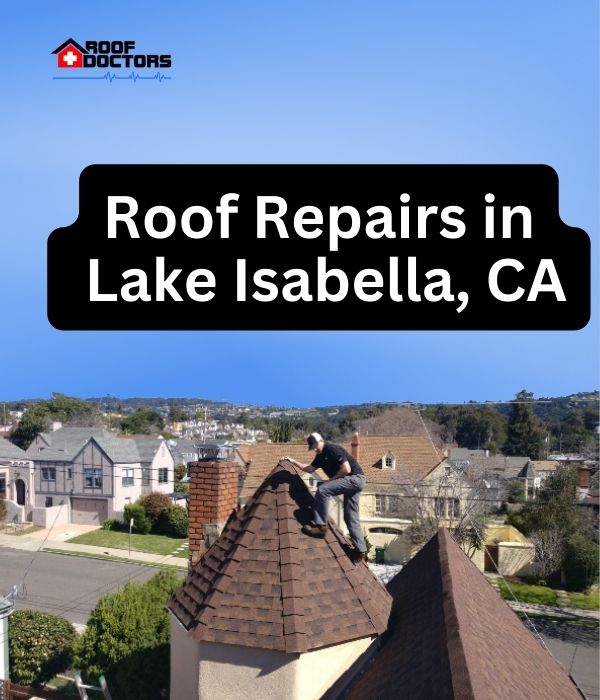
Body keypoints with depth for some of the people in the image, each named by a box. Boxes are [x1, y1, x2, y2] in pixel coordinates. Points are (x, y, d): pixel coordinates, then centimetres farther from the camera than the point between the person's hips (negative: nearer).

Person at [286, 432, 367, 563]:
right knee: (351, 518, 7)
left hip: (355, 478, -10)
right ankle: (360, 550, 8)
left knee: (322, 489, -21)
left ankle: (321, 526, -17)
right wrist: (293, 461, 21)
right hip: (353, 482, 10)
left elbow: (346, 469, -20)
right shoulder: (320, 456, 14)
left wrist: (331, 479, -12)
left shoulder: (333, 449, -15)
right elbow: (310, 469, 26)